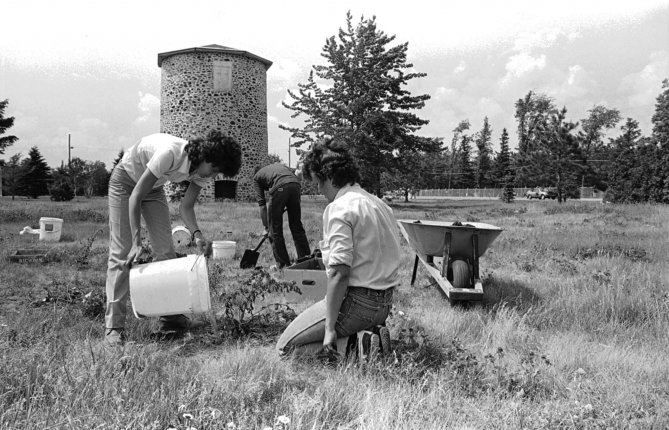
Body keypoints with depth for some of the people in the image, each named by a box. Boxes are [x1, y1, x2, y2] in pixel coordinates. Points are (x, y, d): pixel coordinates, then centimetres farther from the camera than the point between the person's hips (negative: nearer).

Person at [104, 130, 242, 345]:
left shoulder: (203, 171, -18)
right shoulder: (170, 153, -39)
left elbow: (186, 206, -10)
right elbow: (135, 196, -35)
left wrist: (197, 233, -29)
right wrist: (137, 241, -39)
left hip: (153, 186, 6)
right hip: (125, 181, -6)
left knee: (166, 250, -1)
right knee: (121, 253, -11)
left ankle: (169, 316, 10)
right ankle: (113, 326, -8)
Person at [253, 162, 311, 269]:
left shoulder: (256, 177, 26)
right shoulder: (278, 165, 39)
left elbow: (262, 205, 19)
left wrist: (266, 228, 21)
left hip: (280, 187, -4)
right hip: (295, 184, 5)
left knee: (275, 229, 10)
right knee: (297, 226, 16)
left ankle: (283, 264, 13)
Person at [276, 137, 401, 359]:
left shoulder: (339, 209, -16)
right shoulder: (380, 204, 12)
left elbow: (339, 272, -23)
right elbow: (378, 262, 12)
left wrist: (330, 328, -19)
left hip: (356, 302, -9)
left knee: (285, 346, 2)